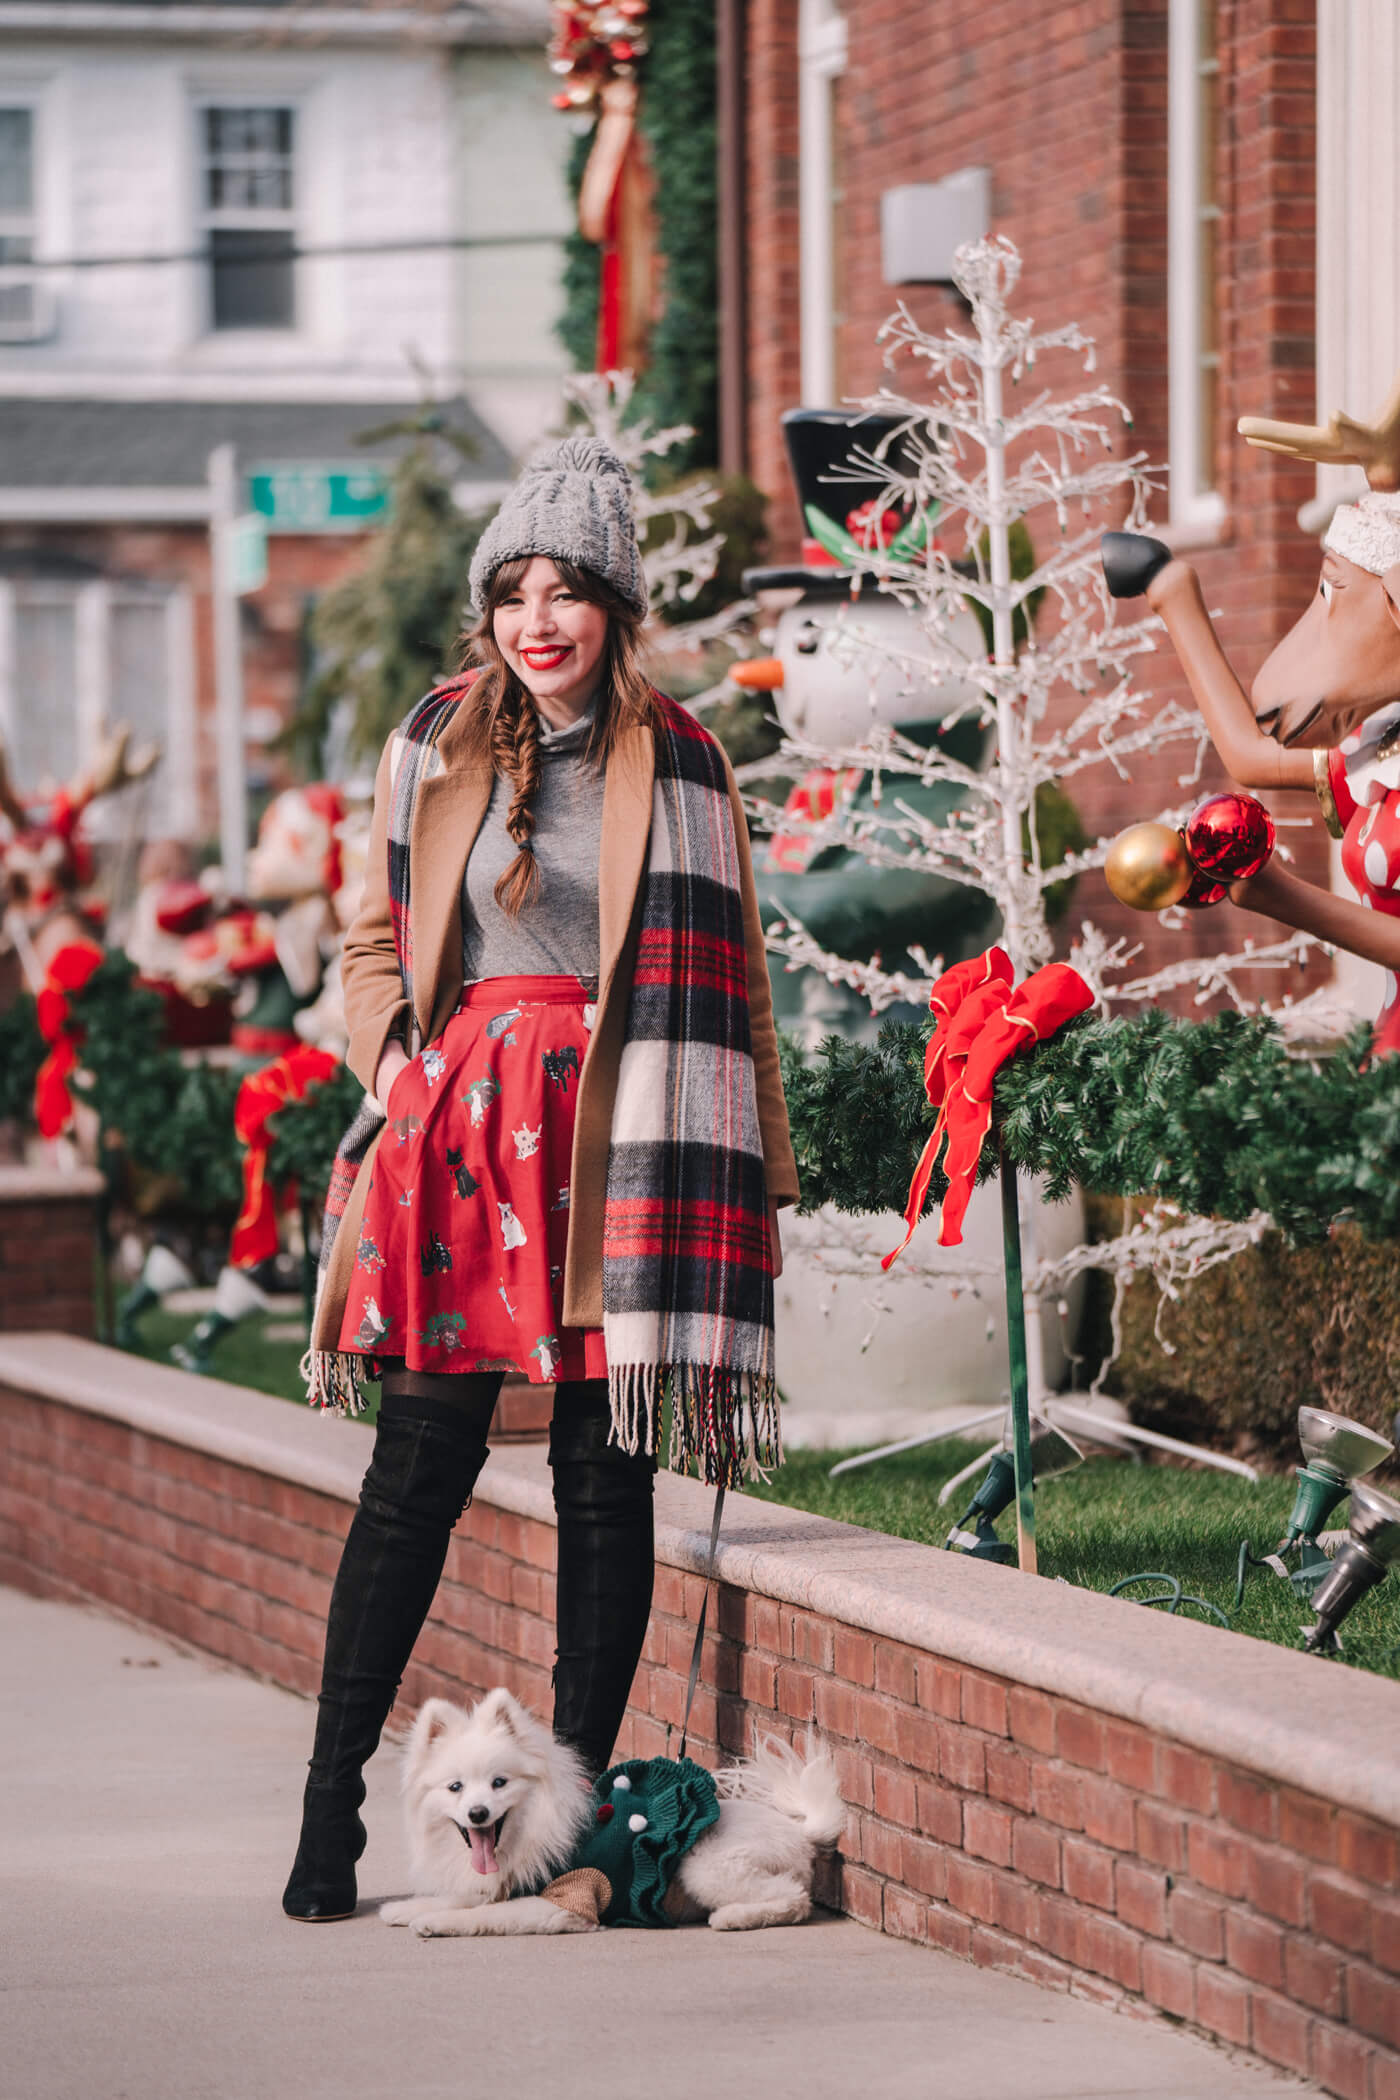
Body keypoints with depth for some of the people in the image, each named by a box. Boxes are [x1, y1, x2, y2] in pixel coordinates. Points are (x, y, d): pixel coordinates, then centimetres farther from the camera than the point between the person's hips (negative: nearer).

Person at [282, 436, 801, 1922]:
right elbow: (379, 940, 17)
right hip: (458, 1127, 0)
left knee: (605, 1469, 2)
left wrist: (749, 1175, 4)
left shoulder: (676, 763, 6)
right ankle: (329, 1797, 1)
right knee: (419, 1464, -3)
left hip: (616, 1132, 0)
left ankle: (576, 1789, 8)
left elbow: (726, 979, 8)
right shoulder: (432, 748, 9)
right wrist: (403, 1075, 1)